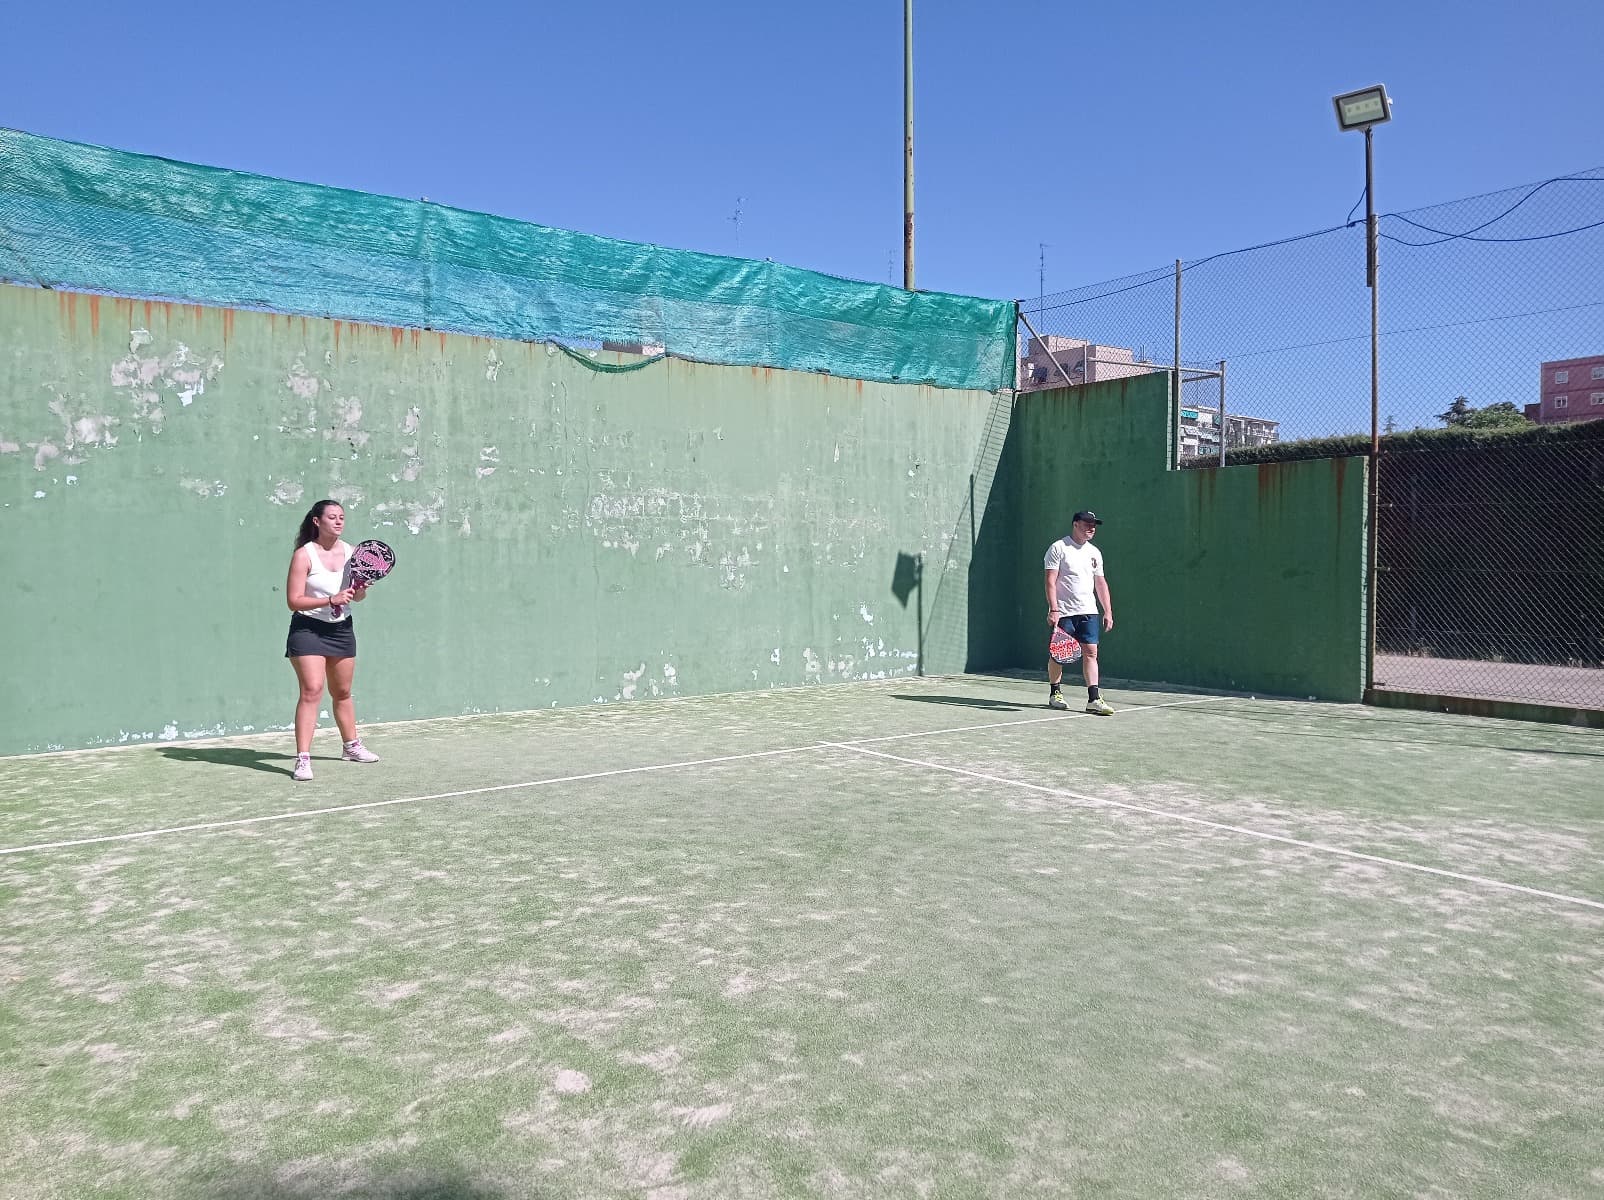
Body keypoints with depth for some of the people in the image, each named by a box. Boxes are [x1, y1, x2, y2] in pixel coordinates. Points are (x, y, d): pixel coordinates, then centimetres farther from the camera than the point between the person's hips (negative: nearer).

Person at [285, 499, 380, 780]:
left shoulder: (350, 552, 4)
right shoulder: (304, 555, -12)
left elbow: (358, 598, 14)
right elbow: (294, 601, -17)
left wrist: (360, 590, -9)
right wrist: (331, 600, -27)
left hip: (342, 630, 6)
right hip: (308, 630, -5)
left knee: (342, 692, 18)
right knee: (311, 690, -17)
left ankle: (352, 746, 34)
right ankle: (303, 759, -15)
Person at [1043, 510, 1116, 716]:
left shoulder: (1094, 552, 14)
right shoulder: (1058, 548, -4)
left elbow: (1100, 583, 18)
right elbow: (1051, 581, -10)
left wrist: (1108, 611, 11)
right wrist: (1053, 609, -18)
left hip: (1088, 612, 5)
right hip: (1063, 613, -5)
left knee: (1091, 652, -4)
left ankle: (1094, 699, -6)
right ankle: (1054, 693, 20)